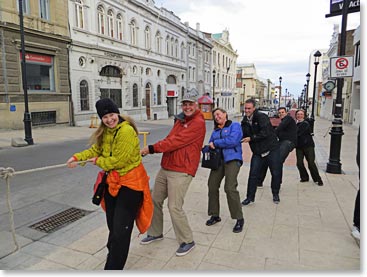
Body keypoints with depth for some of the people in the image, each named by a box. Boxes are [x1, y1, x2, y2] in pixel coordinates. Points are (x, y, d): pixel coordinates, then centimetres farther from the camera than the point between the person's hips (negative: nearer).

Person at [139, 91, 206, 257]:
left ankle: (187, 241, 14)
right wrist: (150, 149, -7)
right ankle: (155, 233, 36)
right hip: (165, 167, 9)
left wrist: (151, 148, -16)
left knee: (174, 207, -8)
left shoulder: (198, 123, -12)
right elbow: (170, 139, 10)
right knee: (155, 200, 15)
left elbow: (176, 141, -19)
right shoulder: (180, 120, 17)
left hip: (181, 171, -9)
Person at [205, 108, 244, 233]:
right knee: (212, 186, 3)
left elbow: (233, 141, -14)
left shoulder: (235, 125, 3)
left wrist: (216, 143, -7)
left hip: (232, 159, -6)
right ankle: (215, 215, 21)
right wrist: (210, 146, -9)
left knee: (230, 188, -17)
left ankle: (239, 219, 0)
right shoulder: (215, 131, 21)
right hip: (218, 160, 6)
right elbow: (210, 144, 17)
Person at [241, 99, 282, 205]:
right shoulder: (245, 121, 6)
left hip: (272, 149, -4)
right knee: (253, 175, 1)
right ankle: (250, 197, 12)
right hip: (257, 152, 4)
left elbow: (265, 133, -22)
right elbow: (243, 135, 8)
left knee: (276, 173, 6)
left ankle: (275, 194, 28)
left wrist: (251, 138, -21)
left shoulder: (261, 117, -13)